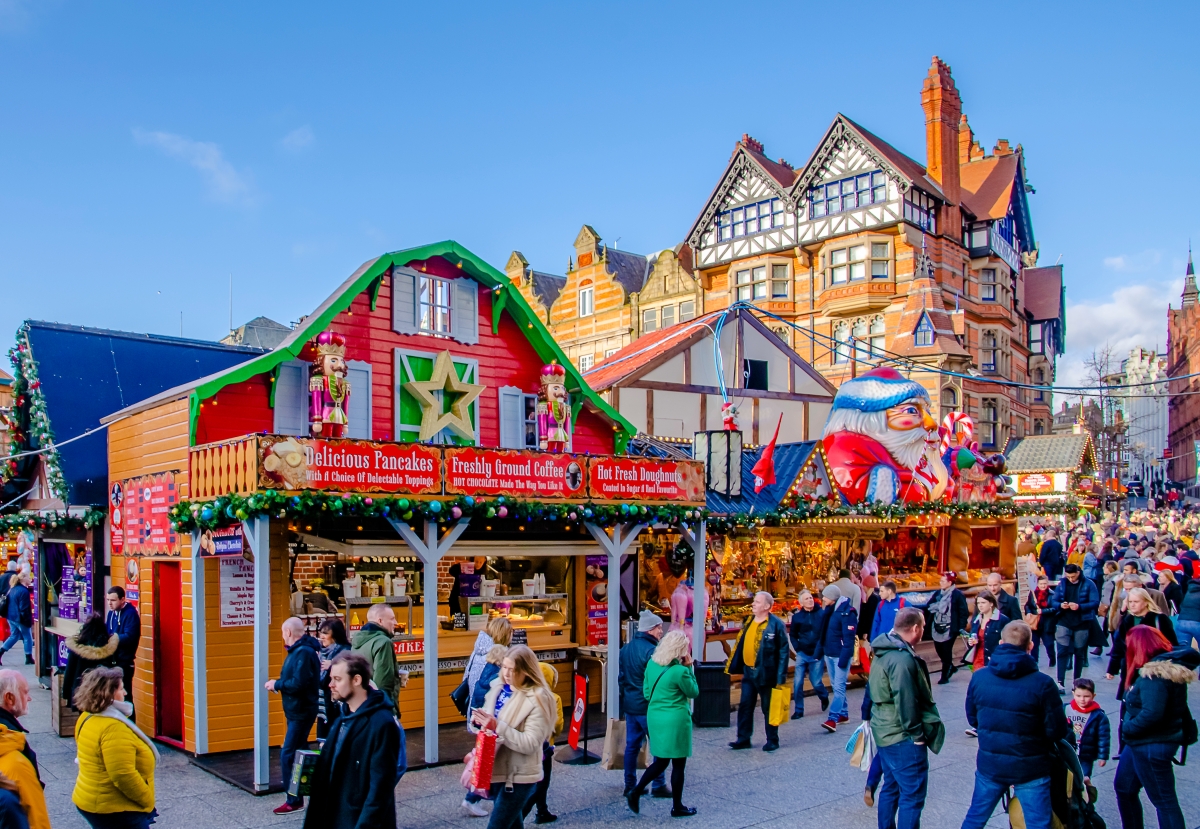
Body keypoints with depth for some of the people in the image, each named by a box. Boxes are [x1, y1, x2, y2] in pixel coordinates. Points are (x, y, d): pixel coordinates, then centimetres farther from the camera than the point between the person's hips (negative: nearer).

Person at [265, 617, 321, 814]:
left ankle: (294, 800, 1)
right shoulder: (298, 650, 11)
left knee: (287, 755, -7)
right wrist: (279, 683, 1)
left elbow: (298, 683, -27)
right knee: (299, 753, 18)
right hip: (297, 710, 11)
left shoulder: (304, 652, -22)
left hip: (301, 711, -11)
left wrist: (276, 684, -15)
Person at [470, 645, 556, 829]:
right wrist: (479, 719, -10)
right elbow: (489, 726, 14)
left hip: (519, 775, -7)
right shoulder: (498, 688, 3)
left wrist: (498, 726, -30)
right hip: (496, 769, 7)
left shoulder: (538, 699, -17)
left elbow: (530, 744, -22)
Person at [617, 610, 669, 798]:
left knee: (632, 745, 12)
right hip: (647, 706, -8)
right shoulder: (651, 651, -18)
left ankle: (630, 786, 16)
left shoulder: (626, 649, 8)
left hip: (629, 705, 8)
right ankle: (658, 786, 9)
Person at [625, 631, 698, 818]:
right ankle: (677, 807, 18)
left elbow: (647, 692, 9)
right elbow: (694, 692, -4)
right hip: (675, 720, -7)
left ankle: (635, 793, 11)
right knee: (678, 764, 8)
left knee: (660, 761, 19)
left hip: (654, 717, 7)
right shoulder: (679, 671, -19)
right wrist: (689, 668, -3)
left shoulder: (652, 663, 2)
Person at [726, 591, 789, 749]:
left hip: (766, 674, -6)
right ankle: (743, 739, 18)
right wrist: (734, 667, 9)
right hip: (748, 671, 6)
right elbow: (741, 645, 13)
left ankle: (772, 740, 19)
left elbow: (783, 650, -12)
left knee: (768, 708, 6)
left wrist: (780, 676, -16)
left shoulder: (776, 624, -12)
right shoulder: (750, 622, 8)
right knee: (745, 706, 9)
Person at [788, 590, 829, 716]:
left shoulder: (822, 614, -11)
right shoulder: (797, 617, -2)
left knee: (816, 683, 6)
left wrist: (819, 652, -9)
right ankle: (799, 710, 13)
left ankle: (824, 697, 39)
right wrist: (798, 649, 2)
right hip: (802, 655, 2)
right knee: (797, 683, -1)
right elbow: (792, 635, 11)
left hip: (816, 655, -2)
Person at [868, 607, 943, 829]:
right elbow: (906, 702, -24)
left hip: (885, 733, 10)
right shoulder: (903, 659, -23)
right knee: (912, 795, -2)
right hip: (903, 738, -10)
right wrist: (917, 734, -15)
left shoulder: (883, 652, 9)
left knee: (891, 787, 19)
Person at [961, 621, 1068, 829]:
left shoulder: (979, 677, -9)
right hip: (1030, 769, -3)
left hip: (989, 764, 3)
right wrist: (1036, 734, 9)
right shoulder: (1042, 684, -19)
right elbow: (1057, 731, -12)